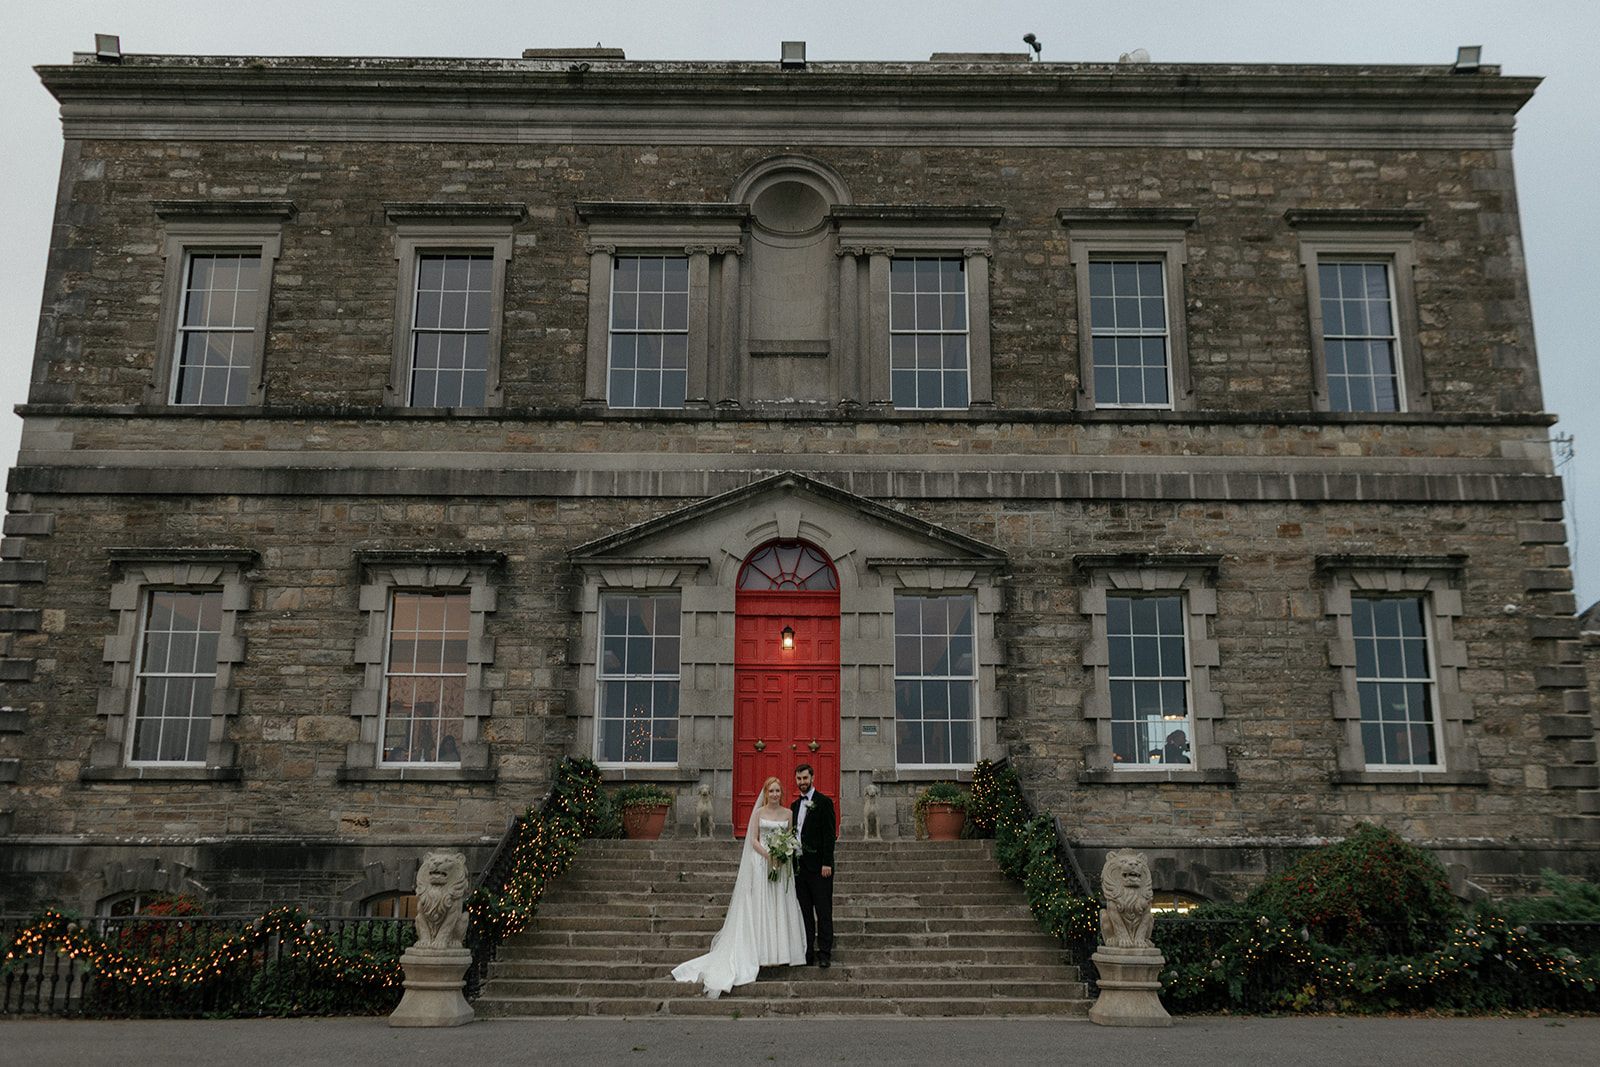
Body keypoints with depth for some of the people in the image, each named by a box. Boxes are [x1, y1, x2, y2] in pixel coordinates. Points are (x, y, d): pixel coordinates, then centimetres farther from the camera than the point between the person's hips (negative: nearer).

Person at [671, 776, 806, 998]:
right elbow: (753, 840, -2)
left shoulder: (787, 813, 9)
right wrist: (769, 855, -16)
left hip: (782, 865, 3)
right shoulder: (758, 813, 2)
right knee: (761, 907, -4)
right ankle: (762, 954, -2)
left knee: (781, 907, 2)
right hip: (761, 863, -3)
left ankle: (783, 952, 7)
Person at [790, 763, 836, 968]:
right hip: (800, 865, 7)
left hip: (818, 866, -7)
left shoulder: (824, 803, -4)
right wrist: (792, 862, 11)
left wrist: (826, 863, -16)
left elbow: (830, 834, -10)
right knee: (804, 912, 8)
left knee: (823, 912, -4)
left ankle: (825, 954, -2)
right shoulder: (795, 805, 17)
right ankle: (808, 953, 12)